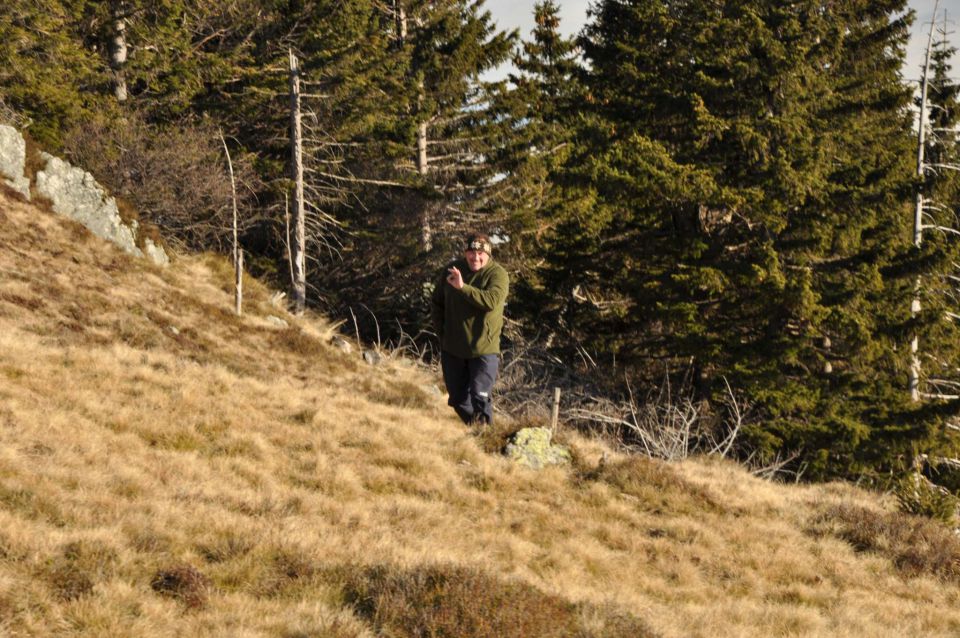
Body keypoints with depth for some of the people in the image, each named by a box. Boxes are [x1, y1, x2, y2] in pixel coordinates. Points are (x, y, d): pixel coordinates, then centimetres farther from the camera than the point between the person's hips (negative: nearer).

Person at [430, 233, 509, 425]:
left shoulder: (497, 274, -11)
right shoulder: (452, 270, 4)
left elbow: (492, 301, -30)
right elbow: (437, 302, 16)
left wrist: (463, 287, -34)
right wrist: (442, 332, 10)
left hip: (484, 349, -5)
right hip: (453, 349, 5)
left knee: (480, 396, -15)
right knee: (458, 399, 13)